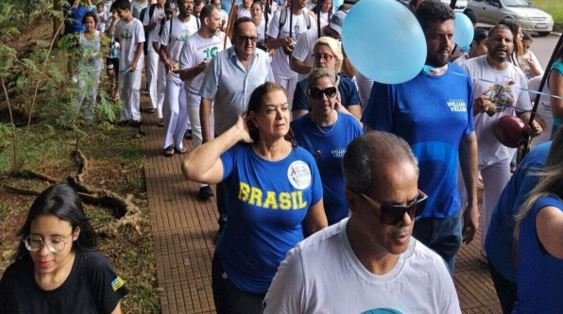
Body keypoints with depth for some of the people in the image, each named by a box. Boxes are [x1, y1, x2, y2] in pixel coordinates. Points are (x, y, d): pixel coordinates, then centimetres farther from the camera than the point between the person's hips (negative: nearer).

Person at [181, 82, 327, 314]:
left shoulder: (304, 160, -10)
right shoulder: (237, 156, -15)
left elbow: (318, 227, -1)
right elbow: (192, 169, -35)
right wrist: (236, 132, -27)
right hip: (237, 280, -2)